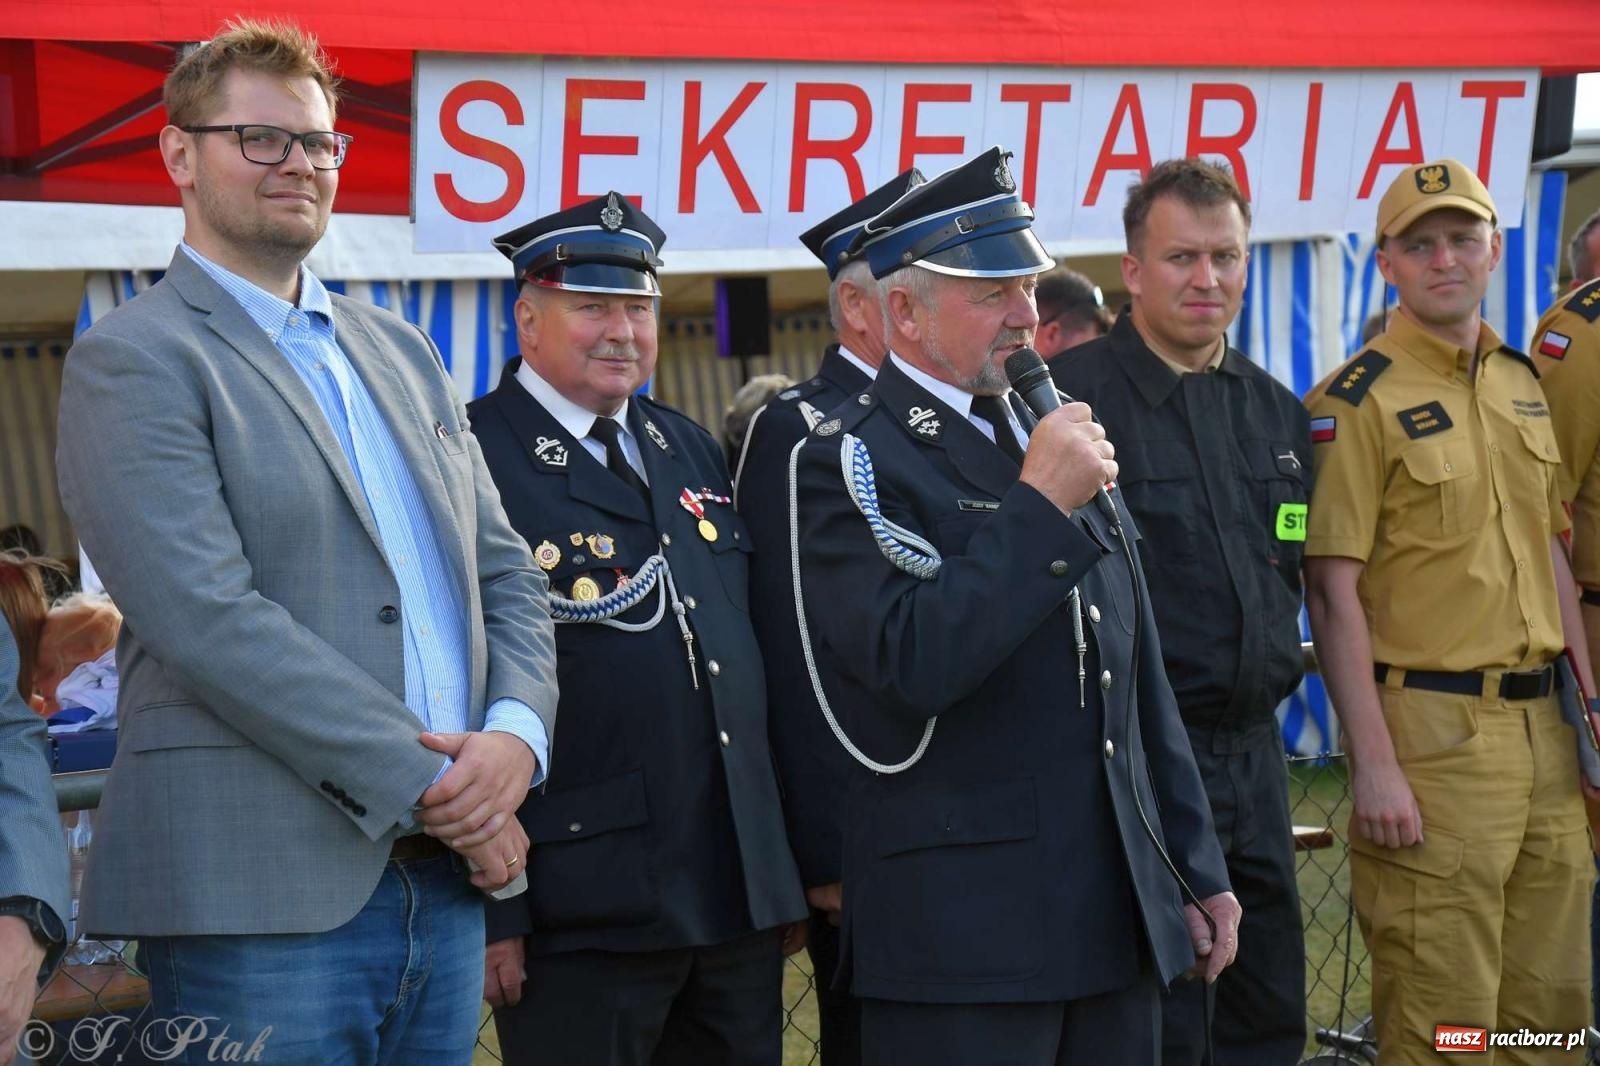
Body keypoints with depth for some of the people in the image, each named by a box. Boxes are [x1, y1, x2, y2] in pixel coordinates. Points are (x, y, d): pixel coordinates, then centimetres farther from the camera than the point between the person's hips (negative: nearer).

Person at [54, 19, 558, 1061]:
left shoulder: (400, 351, 19)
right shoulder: (133, 362, -4)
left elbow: (505, 571, 17)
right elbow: (212, 621, -15)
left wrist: (515, 733, -4)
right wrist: (426, 788, -14)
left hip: (445, 884, 7)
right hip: (263, 898, -6)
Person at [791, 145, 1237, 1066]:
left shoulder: (1053, 435, 15)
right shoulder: (848, 461, -8)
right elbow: (914, 663, -23)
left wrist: (1199, 871, 18)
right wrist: (1041, 505, -19)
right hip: (965, 927, -7)